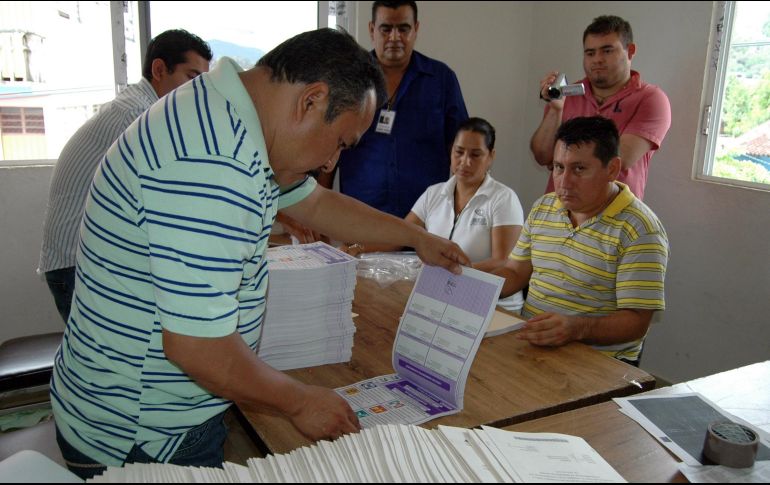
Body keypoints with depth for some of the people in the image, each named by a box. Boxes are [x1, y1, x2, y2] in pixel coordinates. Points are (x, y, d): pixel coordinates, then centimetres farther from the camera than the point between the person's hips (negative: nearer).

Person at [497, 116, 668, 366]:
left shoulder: (640, 231, -11)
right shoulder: (542, 208, 11)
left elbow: (637, 322, -14)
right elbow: (514, 273, 17)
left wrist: (577, 328, -32)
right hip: (528, 344, 7)